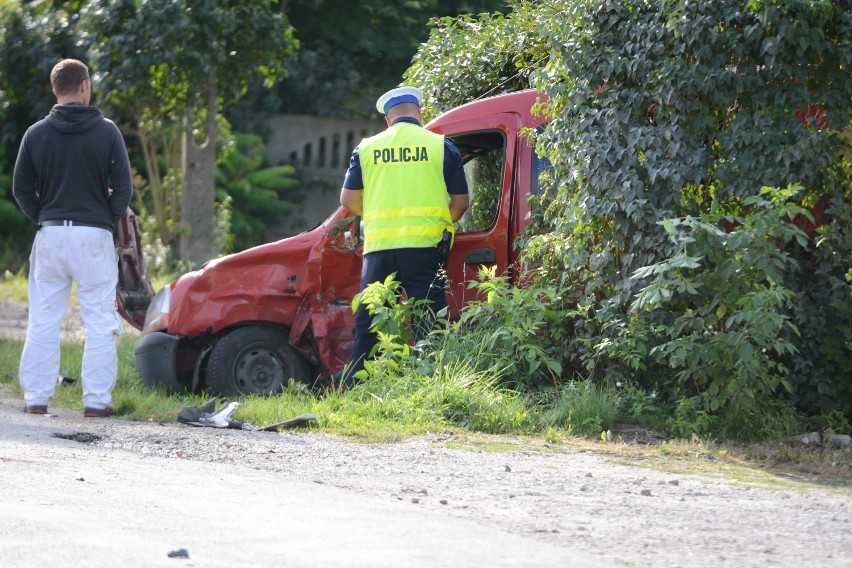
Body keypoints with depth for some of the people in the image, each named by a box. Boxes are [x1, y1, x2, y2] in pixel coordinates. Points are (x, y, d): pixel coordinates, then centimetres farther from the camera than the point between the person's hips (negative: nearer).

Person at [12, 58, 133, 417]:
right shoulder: (106, 131, -4)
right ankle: (96, 400, -1)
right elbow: (123, 187, -4)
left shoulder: (37, 133, 2)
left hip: (50, 235, 2)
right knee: (99, 322, 2)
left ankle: (36, 397, 5)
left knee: (43, 320, 7)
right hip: (94, 235, -2)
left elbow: (21, 189, 4)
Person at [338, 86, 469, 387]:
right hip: (424, 247, -2)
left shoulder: (367, 148, 9)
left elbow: (348, 199, 8)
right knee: (427, 324, 0)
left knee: (368, 322, 9)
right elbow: (461, 201, 5)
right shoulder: (441, 146, 3)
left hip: (379, 246, 2)